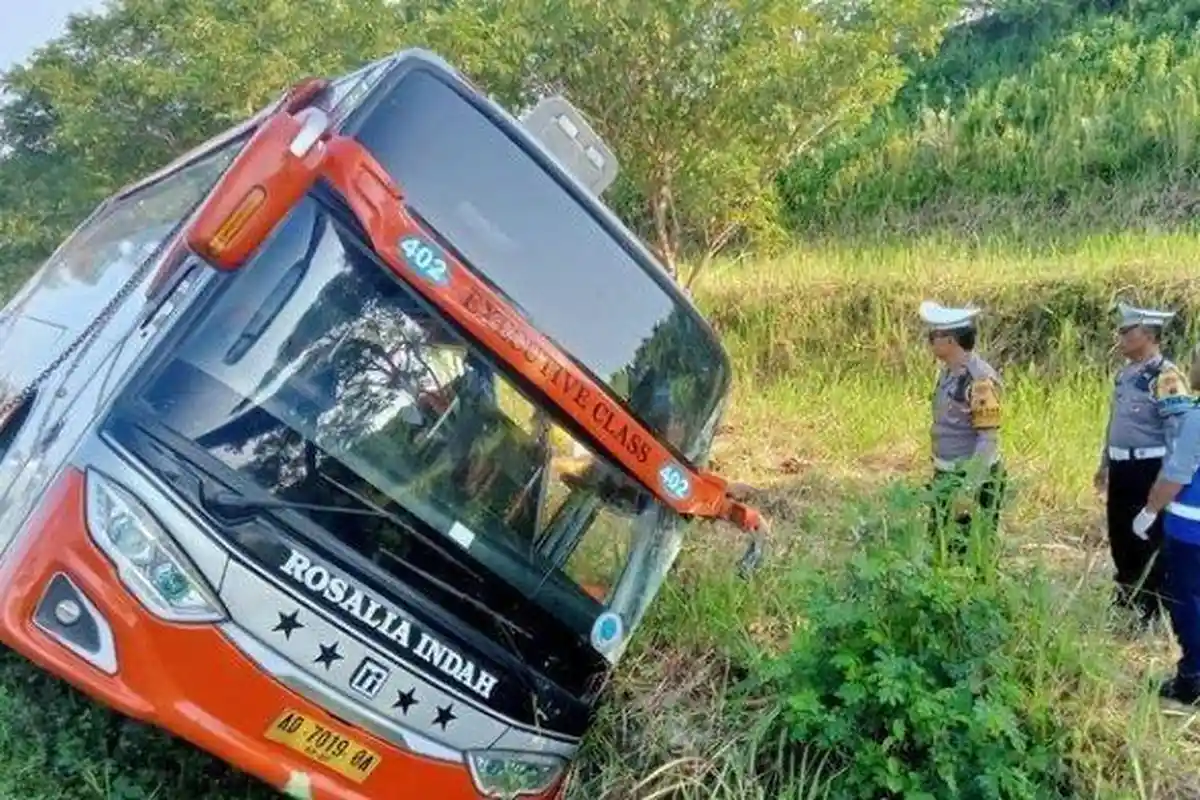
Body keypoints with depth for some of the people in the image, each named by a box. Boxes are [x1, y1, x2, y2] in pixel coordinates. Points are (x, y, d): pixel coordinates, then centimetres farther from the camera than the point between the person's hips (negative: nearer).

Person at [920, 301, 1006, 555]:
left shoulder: (980, 380, -22)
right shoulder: (948, 371, 7)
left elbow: (989, 439, -23)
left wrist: (969, 489, -25)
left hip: (974, 477, -9)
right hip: (946, 475, 9)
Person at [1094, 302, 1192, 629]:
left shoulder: (1166, 378, -18)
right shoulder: (1126, 372, 10)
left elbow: (1180, 433, -20)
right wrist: (1105, 462, 23)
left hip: (1149, 471, -9)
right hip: (1122, 469, 9)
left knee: (1150, 541, 3)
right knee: (1119, 535, 19)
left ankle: (1153, 612, 17)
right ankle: (1127, 597, 37)